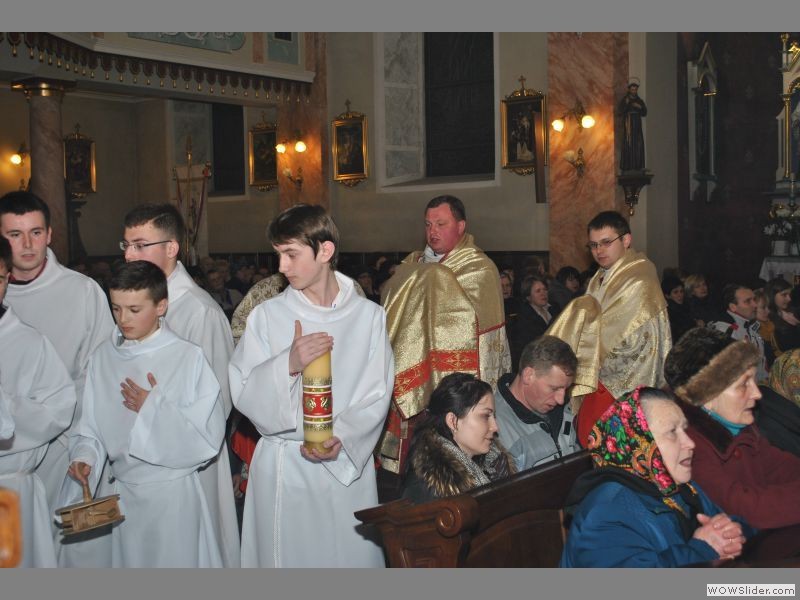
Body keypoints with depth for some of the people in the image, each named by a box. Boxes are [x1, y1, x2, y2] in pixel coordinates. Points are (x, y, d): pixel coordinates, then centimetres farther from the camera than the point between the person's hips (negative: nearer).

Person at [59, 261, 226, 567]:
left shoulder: (188, 357, -11)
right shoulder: (102, 357, 1)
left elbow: (209, 435, -13)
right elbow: (90, 425, 7)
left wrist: (154, 408, -15)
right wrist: (84, 455, -12)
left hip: (175, 493, -4)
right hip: (123, 492, 4)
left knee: (175, 560, 5)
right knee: (128, 559, 14)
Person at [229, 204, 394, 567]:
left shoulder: (369, 316, 0)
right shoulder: (266, 315, -1)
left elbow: (376, 396, -2)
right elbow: (243, 394, -5)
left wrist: (340, 439, -17)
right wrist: (288, 364, -22)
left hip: (350, 465, 1)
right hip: (283, 470, 0)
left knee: (353, 555, 7)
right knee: (289, 557, 6)